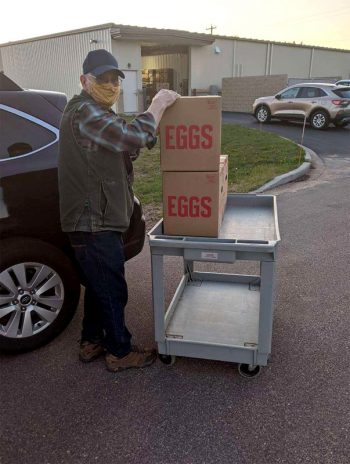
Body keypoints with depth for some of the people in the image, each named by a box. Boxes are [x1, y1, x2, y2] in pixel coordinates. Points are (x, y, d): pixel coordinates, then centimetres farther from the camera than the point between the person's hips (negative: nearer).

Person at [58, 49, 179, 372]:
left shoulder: (97, 112, 19)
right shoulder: (84, 111, -16)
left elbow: (125, 147, 19)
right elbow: (132, 137, -28)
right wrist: (158, 105, -14)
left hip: (97, 219, 11)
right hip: (94, 222, -11)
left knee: (98, 285, 20)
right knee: (112, 290, 3)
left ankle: (91, 342, 36)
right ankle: (120, 352, 21)